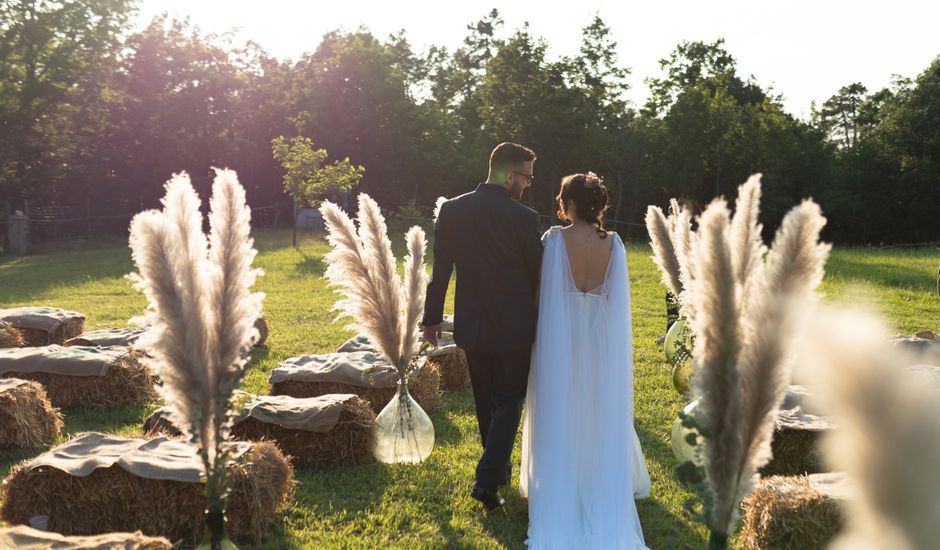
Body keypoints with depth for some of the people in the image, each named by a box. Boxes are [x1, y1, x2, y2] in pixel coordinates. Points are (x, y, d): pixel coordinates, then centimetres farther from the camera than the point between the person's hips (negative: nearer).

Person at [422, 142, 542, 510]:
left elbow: (440, 271, 0)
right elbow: (536, 273, -4)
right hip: (514, 326, -4)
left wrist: (432, 318, 10)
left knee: (486, 403, 20)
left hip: (472, 324, 4)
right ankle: (487, 480, -2)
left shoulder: (451, 211, -4)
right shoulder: (524, 218, -14)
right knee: (509, 403, 8)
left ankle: (499, 470, 34)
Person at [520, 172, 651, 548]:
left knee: (560, 415, 11)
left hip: (561, 337, -2)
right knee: (602, 414, 17)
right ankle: (605, 486, 30)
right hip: (602, 339, 3)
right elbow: (617, 297, -1)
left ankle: (560, 488, 21)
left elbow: (541, 292, -13)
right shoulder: (614, 243, -4)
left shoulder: (555, 239, -13)